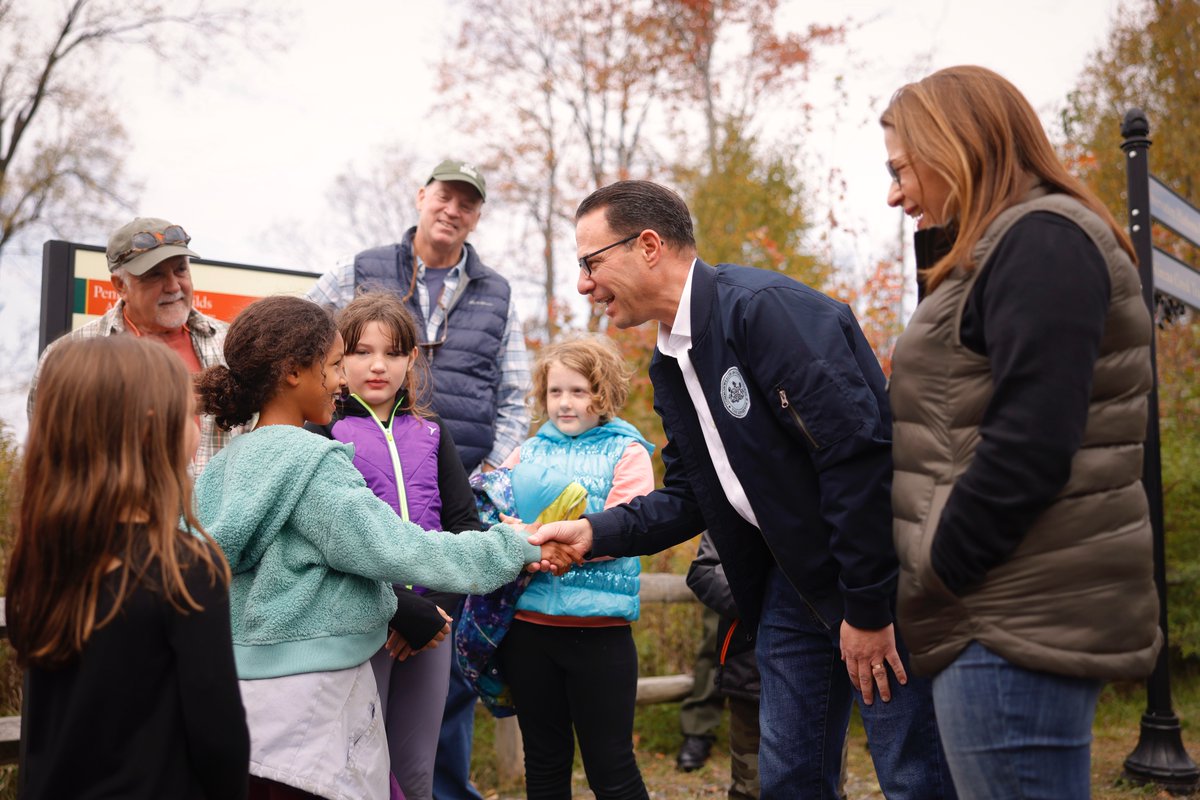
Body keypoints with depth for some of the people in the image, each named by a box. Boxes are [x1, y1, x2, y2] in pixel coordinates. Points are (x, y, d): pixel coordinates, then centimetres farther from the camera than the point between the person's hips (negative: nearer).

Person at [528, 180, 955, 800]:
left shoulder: (768, 308, -20)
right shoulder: (669, 365, 10)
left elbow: (859, 452, -24)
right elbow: (689, 497, 15)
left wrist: (866, 608, -21)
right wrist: (597, 532, -2)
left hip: (877, 585, -9)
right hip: (791, 584, 9)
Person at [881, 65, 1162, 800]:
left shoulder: (1041, 241, -11)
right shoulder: (1009, 248, 19)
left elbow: (1027, 448, -20)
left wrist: (925, 585, -15)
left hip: (1018, 623, -10)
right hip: (1011, 610, 10)